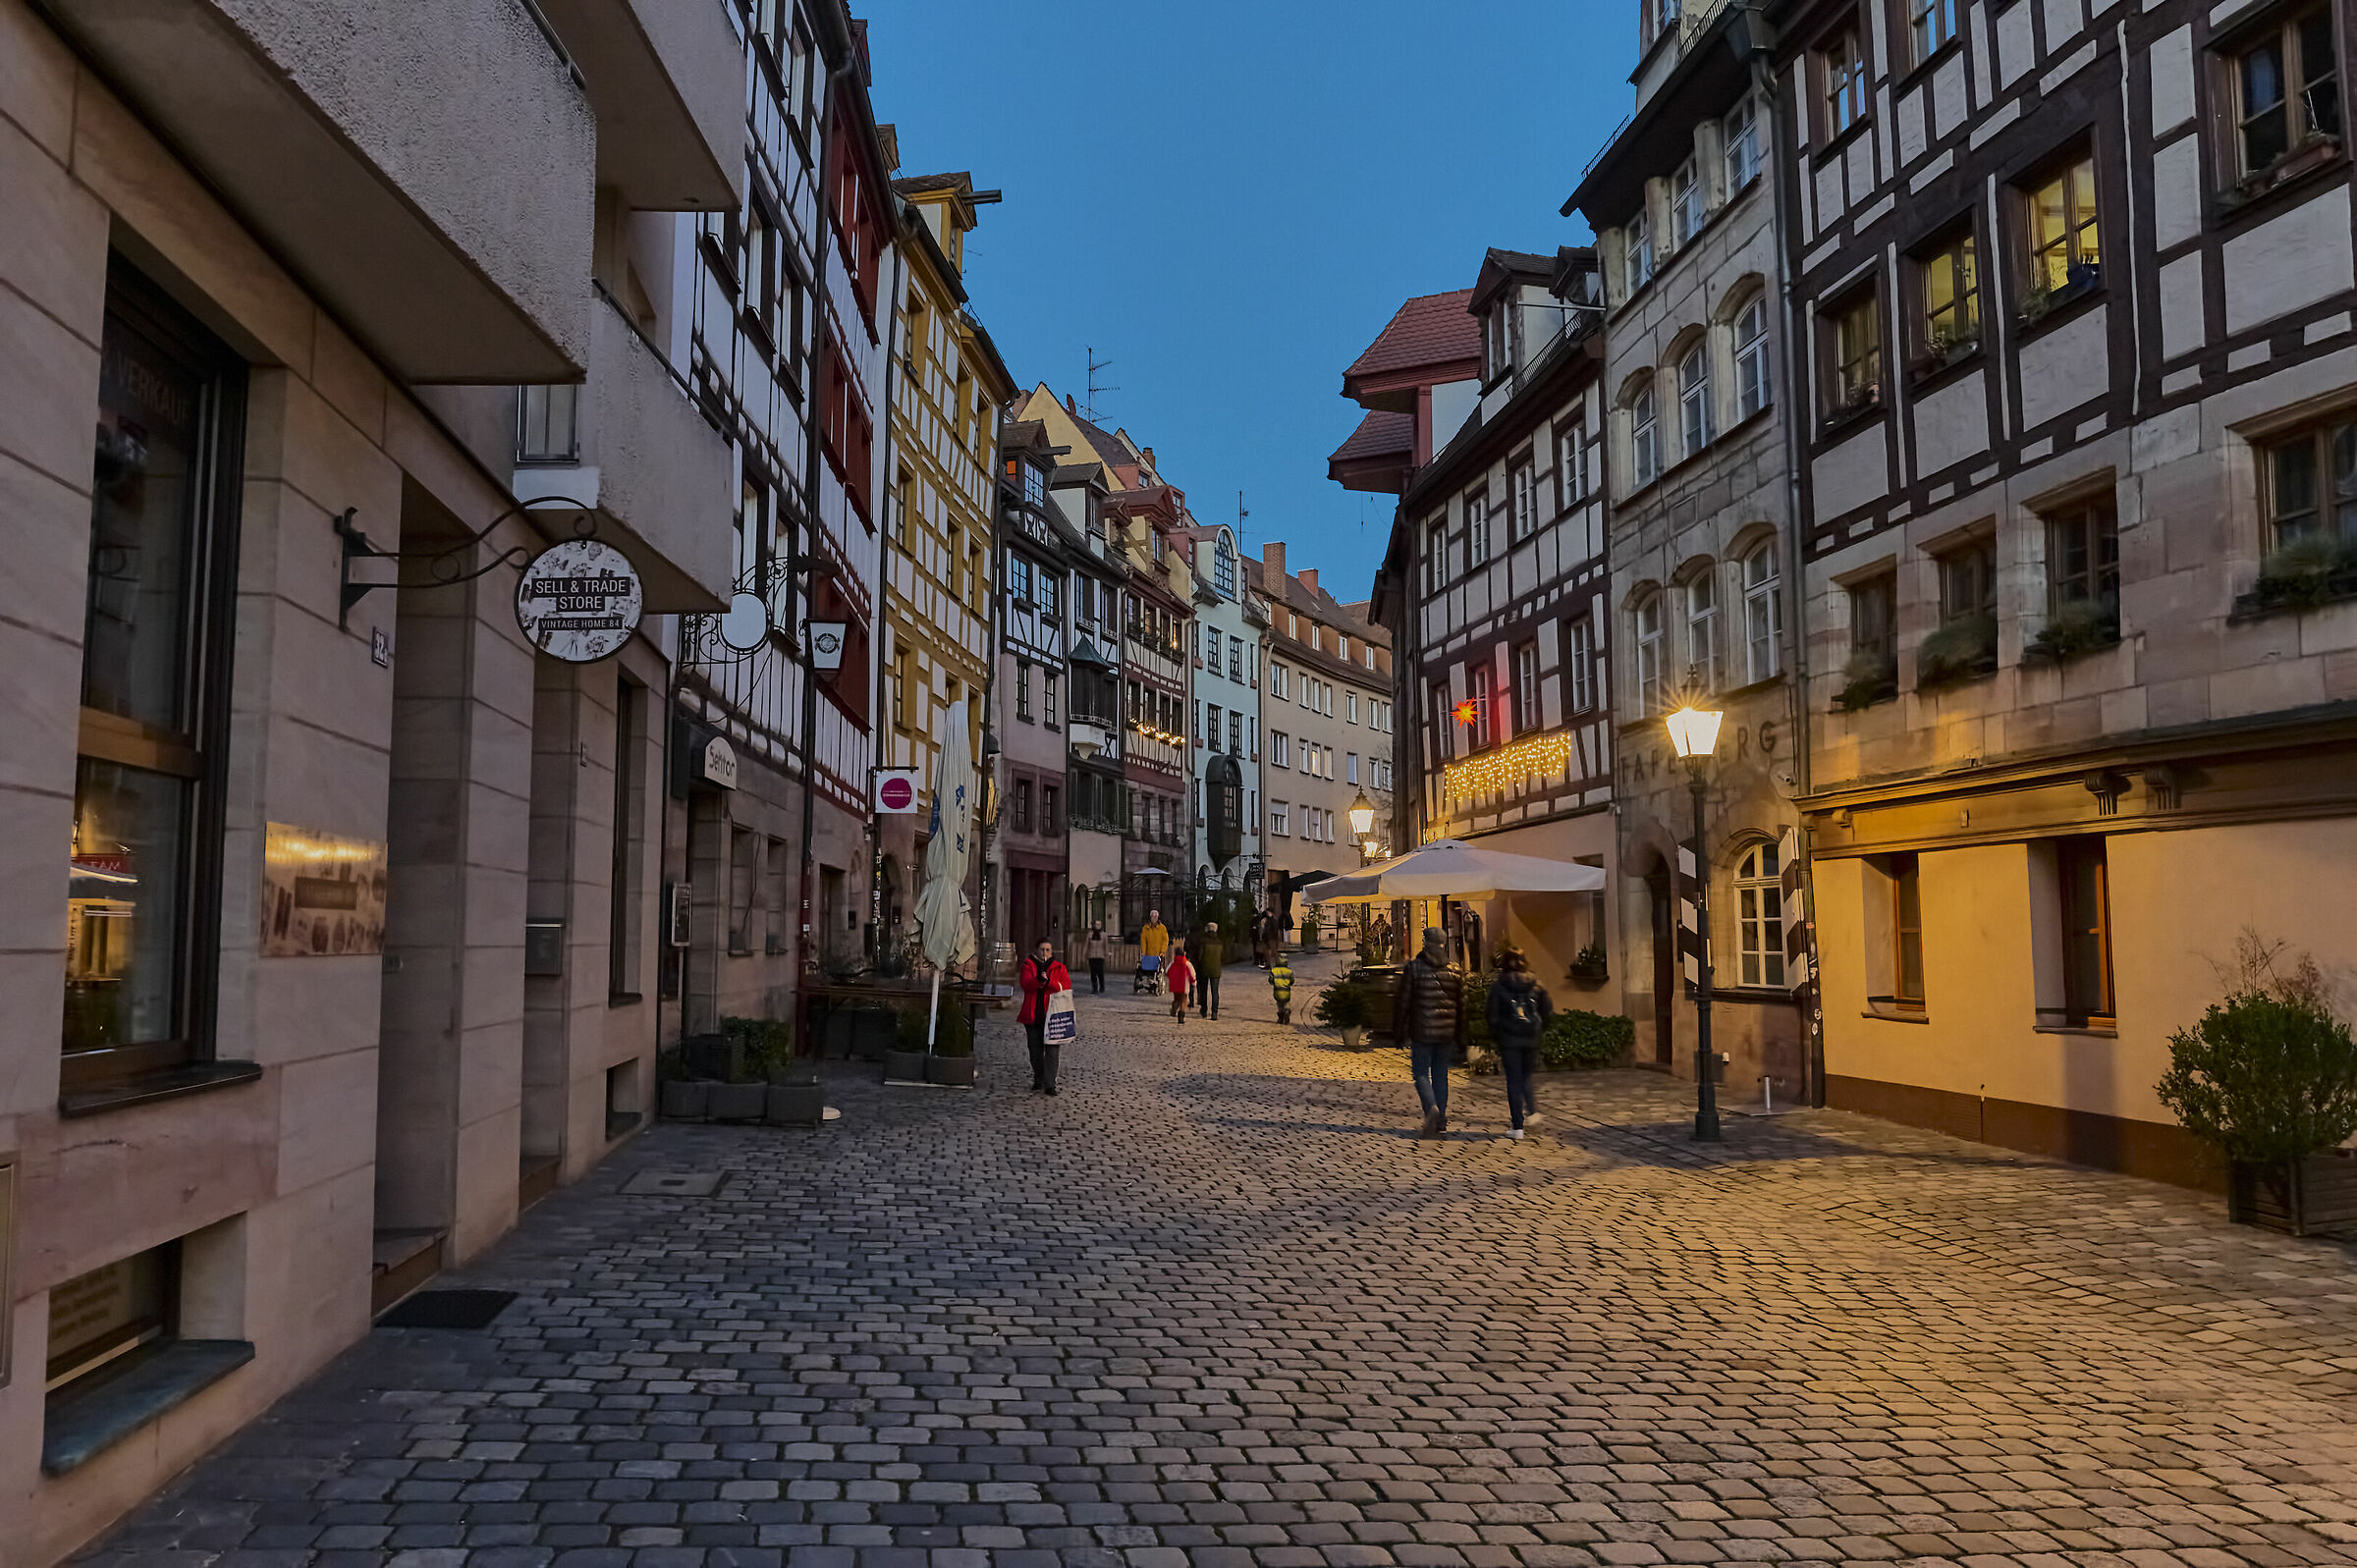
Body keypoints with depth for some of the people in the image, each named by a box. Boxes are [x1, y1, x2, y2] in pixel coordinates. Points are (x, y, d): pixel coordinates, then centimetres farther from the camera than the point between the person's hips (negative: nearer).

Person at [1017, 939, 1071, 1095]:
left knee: (1052, 1050, -8)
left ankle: (1050, 1084, -8)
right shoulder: (1028, 965, 9)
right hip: (1033, 1015, 1)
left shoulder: (1059, 968, 9)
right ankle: (1038, 1082, 25)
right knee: (1035, 1050, 10)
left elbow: (1066, 986, -7)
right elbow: (1025, 983, -10)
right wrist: (1039, 980, -28)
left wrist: (1048, 981, -21)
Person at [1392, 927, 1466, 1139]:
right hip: (1447, 1031, 4)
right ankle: (1441, 1121, 14)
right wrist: (1459, 1037, 15)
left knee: (1421, 1073, 4)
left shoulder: (1414, 967, -6)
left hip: (1422, 1031, -3)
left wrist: (1399, 1032, 2)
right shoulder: (1454, 970, 5)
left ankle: (1432, 1108, -22)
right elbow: (1461, 1005, 9)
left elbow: (1403, 1001, -5)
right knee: (1441, 1074, 12)